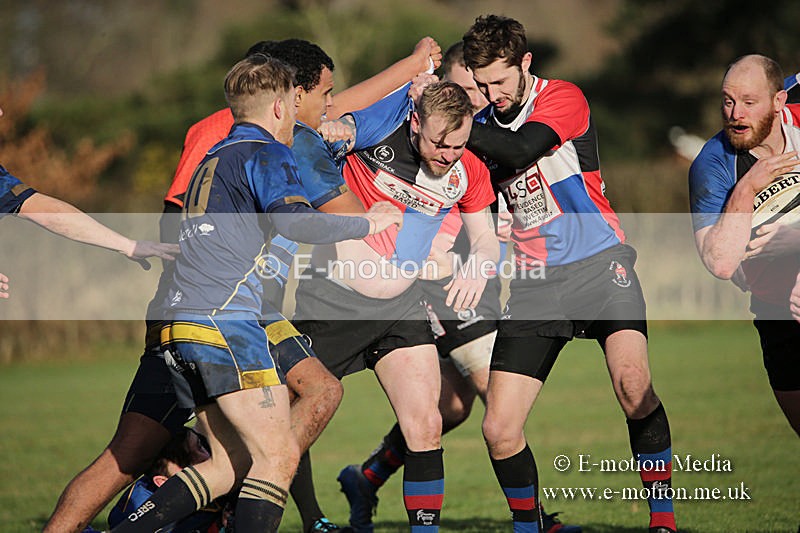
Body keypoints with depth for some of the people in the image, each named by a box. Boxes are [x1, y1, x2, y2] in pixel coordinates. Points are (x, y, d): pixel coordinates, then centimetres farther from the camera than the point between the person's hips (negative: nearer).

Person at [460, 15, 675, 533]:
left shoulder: (564, 99, -6)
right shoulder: (483, 126, 9)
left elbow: (521, 150, -24)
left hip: (599, 263, -4)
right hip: (534, 284, 4)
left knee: (633, 384, -28)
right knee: (500, 430, -7)